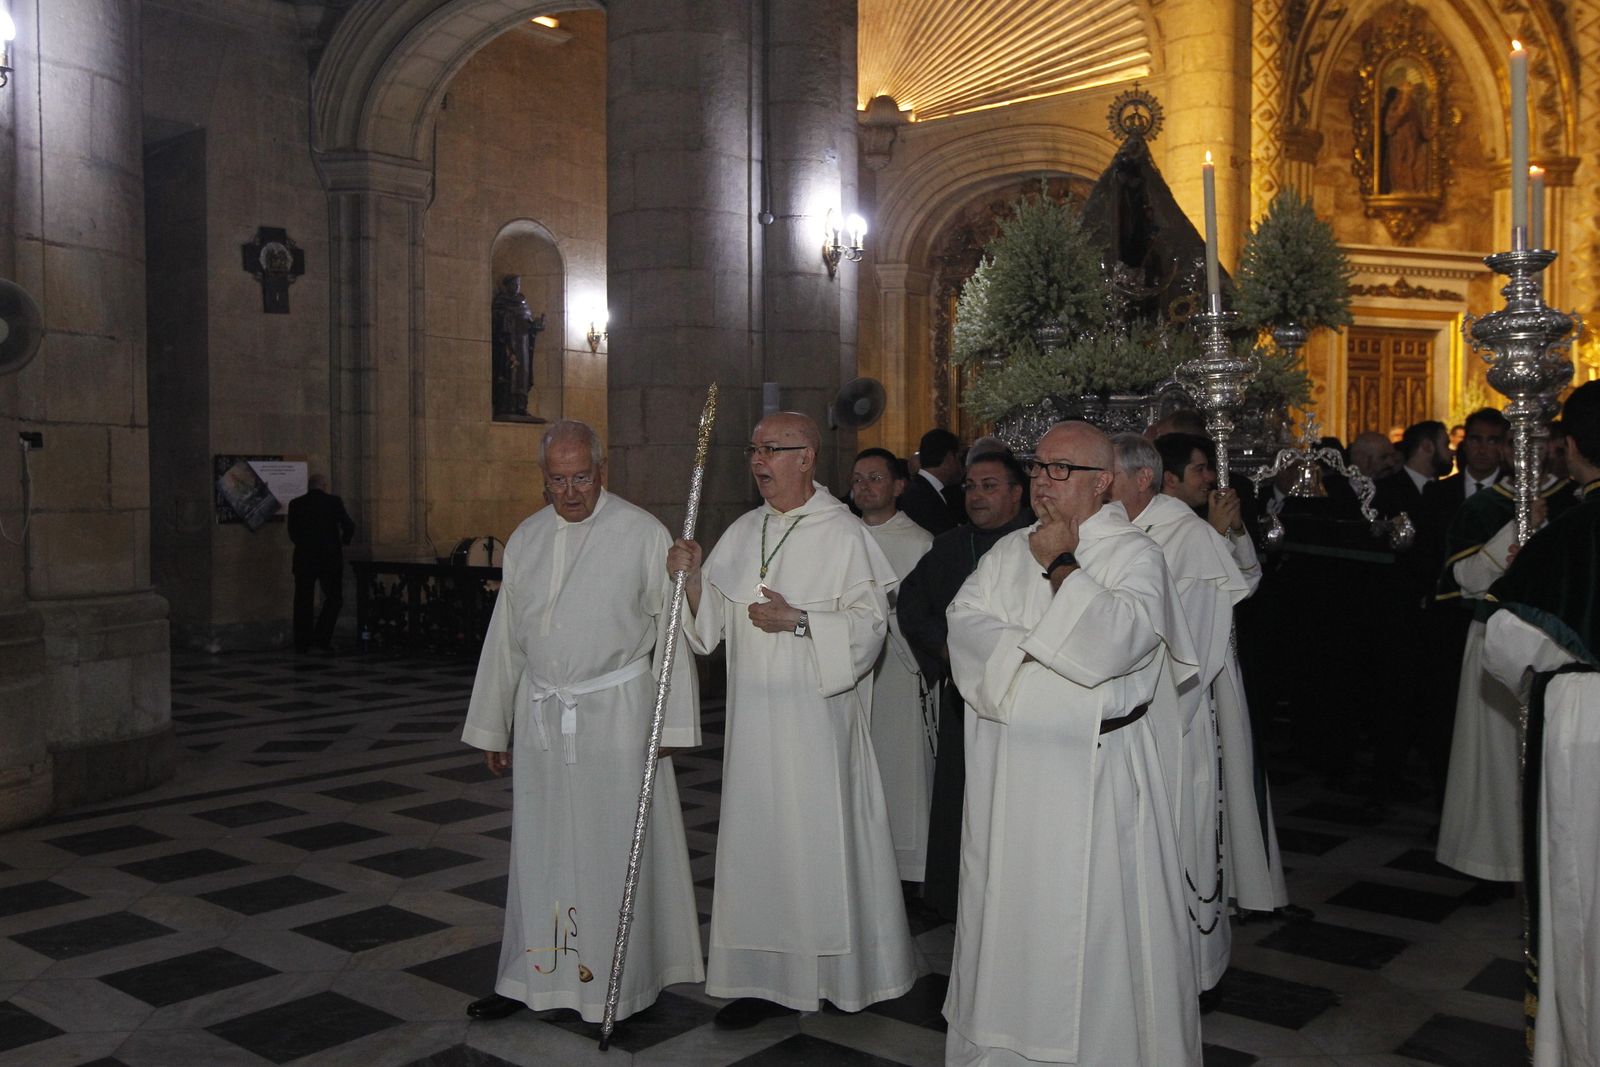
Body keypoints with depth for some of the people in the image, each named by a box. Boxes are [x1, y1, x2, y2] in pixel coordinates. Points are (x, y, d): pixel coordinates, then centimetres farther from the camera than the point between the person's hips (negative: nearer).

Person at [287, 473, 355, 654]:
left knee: (303, 602, 7)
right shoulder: (334, 502, -4)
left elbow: (292, 532, 6)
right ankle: (322, 637, -2)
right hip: (330, 558, -2)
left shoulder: (296, 504, 3)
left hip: (304, 559, 2)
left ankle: (302, 643, 8)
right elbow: (349, 527, -8)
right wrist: (343, 542, 11)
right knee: (334, 599, 9)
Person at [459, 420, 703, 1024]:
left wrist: (670, 723, -9)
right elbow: (505, 636, 13)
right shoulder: (526, 538, 8)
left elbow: (672, 629, -5)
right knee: (539, 844, 12)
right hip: (539, 714, 4)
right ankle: (533, 976, 25)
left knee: (614, 843, 3)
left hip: (616, 710, -4)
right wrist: (492, 727, 14)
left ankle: (620, 981, 19)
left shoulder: (643, 534, -6)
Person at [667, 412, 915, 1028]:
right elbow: (712, 620, 13)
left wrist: (799, 621, -18)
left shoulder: (842, 533, -6)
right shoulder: (742, 533, 12)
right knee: (758, 841, 7)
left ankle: (838, 971, 17)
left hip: (817, 717, -5)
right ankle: (768, 979, 17)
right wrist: (693, 579, -5)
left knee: (821, 835, 1)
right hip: (754, 716, 6)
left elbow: (870, 622, -9)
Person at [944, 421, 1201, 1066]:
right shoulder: (1008, 552, 12)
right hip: (1008, 765, 5)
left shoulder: (1134, 554, -5)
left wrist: (1062, 566, -15)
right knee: (1006, 907, 13)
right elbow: (965, 623, 1)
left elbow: (1123, 636, -21)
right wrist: (1031, 649, -13)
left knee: (1095, 914, 0)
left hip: (1095, 769, -5)